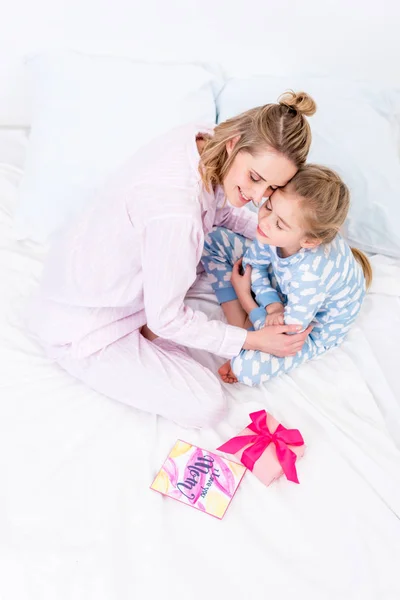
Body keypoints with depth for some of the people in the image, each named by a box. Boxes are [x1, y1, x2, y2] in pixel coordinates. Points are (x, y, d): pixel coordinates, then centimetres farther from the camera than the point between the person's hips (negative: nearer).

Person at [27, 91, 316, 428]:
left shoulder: (197, 141, -14)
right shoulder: (176, 212, -38)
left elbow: (220, 209, 9)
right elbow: (167, 320, -24)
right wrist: (251, 340, -15)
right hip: (81, 329, -8)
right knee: (207, 406, -9)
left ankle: (143, 329, 7)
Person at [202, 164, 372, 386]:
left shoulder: (311, 275, -44)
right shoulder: (277, 229, -29)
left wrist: (245, 298, -16)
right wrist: (272, 304, -23)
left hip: (311, 326, -7)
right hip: (280, 292, 7)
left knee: (248, 369, -33)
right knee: (215, 239, -2)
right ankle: (237, 322, -4)